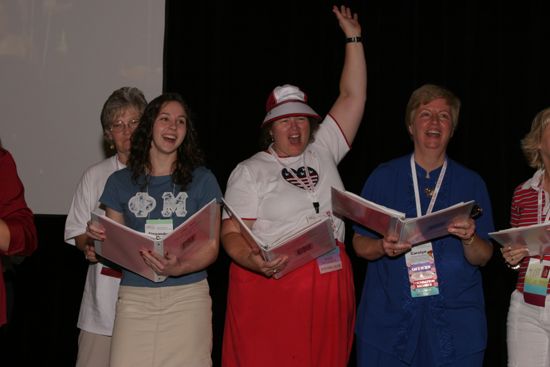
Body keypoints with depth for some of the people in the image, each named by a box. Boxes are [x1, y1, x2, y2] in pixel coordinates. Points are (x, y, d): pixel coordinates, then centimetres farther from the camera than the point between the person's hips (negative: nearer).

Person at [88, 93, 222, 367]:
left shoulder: (202, 180, 6)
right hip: (134, 296, 1)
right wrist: (99, 238, -9)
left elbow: (211, 247, 2)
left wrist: (179, 268, -17)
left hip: (187, 295, -1)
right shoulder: (120, 182, 10)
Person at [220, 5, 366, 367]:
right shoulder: (250, 171, 2)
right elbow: (231, 233, -5)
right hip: (270, 284, -4)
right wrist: (253, 260, -26)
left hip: (330, 284, 4)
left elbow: (354, 97, 12)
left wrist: (354, 38, 11)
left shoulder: (323, 151, 12)